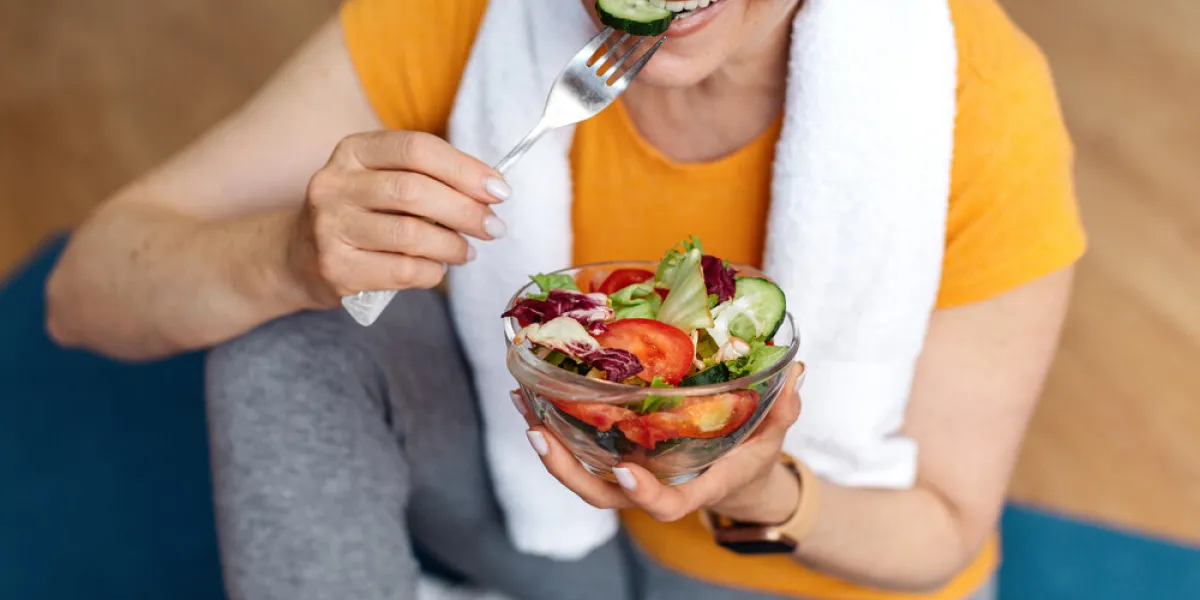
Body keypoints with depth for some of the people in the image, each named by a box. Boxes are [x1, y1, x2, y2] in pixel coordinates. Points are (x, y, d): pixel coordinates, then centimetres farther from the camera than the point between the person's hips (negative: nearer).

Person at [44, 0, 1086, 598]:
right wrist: (288, 256, -42)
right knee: (288, 311, -21)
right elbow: (87, 291, -21)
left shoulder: (981, 113, -29)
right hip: (560, 486, 2)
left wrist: (765, 497, -37)